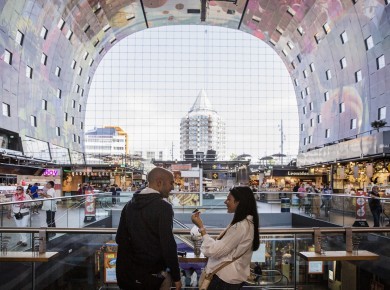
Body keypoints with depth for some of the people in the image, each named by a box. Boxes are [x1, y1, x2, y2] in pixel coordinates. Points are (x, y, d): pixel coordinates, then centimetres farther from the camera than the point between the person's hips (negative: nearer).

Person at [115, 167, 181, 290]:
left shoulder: (130, 204, 5)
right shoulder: (163, 207, -17)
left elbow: (120, 238, 9)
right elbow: (168, 244, -20)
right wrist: (176, 276, -12)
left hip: (130, 273, 7)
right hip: (154, 274, -7)